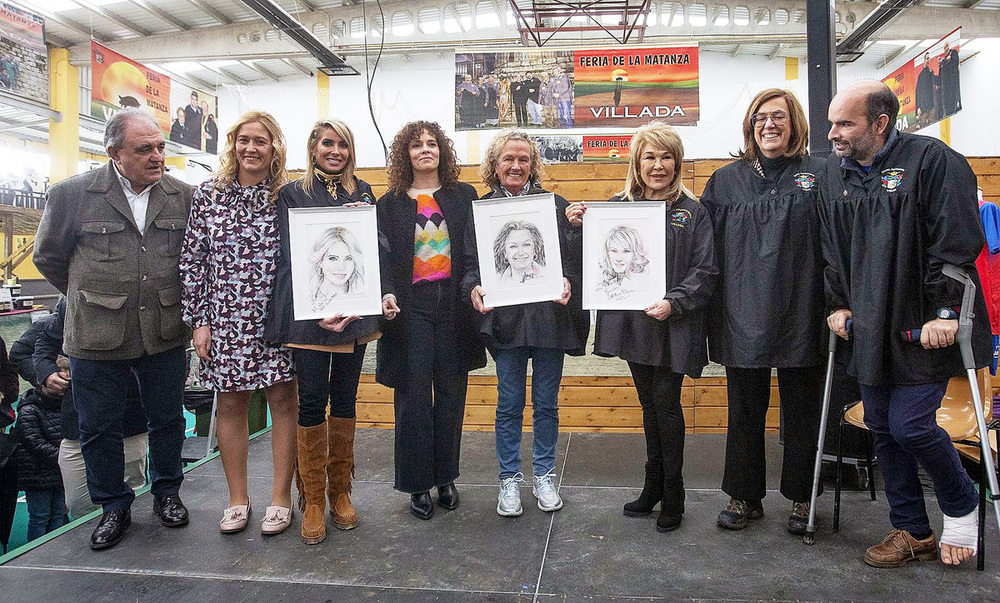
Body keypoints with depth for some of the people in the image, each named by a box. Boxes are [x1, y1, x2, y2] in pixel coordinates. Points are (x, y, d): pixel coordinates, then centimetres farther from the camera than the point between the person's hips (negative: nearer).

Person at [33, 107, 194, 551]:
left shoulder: (185, 196, -1)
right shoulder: (71, 194, -6)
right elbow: (48, 256, 7)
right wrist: (89, 298, 11)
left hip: (165, 335, 1)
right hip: (96, 337, -1)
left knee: (168, 420, 14)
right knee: (99, 428, 11)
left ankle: (166, 492, 35)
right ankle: (113, 506, 30)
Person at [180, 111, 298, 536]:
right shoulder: (208, 195, 4)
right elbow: (192, 261, 4)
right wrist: (198, 320, -1)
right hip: (224, 319, 2)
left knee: (283, 401, 3)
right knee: (229, 404, 9)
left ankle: (280, 497, 17)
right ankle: (237, 499, 24)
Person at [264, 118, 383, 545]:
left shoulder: (363, 193, 13)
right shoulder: (293, 194, 6)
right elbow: (290, 257, -2)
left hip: (354, 312, 3)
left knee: (344, 399, 8)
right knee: (312, 401, -2)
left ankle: (340, 492, 21)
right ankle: (312, 498, 12)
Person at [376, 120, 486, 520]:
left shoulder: (464, 196, 11)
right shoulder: (390, 203, 9)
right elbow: (384, 256, 3)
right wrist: (387, 292, -15)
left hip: (453, 303, 1)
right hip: (411, 306, -1)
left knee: (451, 393, 6)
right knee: (413, 394, -1)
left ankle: (445, 478, 20)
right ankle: (418, 484, 12)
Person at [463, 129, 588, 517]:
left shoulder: (556, 205, 5)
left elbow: (575, 256, 3)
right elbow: (471, 262, 2)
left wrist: (567, 281, -17)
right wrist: (474, 288, -18)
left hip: (549, 315, 1)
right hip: (504, 318, 0)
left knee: (546, 402, 11)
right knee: (509, 403, 6)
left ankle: (544, 476, 28)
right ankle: (509, 480, 23)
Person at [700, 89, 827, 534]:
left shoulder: (818, 176, 3)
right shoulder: (725, 181, 8)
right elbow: (706, 248, 4)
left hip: (799, 316, -1)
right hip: (743, 317, 1)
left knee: (802, 413, 11)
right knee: (745, 412, 10)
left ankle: (801, 498, 28)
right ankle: (745, 497, 25)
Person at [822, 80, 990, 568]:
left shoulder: (933, 160, -10)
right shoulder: (835, 171, 9)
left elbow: (957, 243, -14)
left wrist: (945, 312, -16)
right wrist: (838, 304, 10)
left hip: (924, 327, -6)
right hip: (870, 329, 6)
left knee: (911, 426, -8)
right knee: (882, 429, 10)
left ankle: (961, 508, 23)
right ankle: (912, 531, 27)